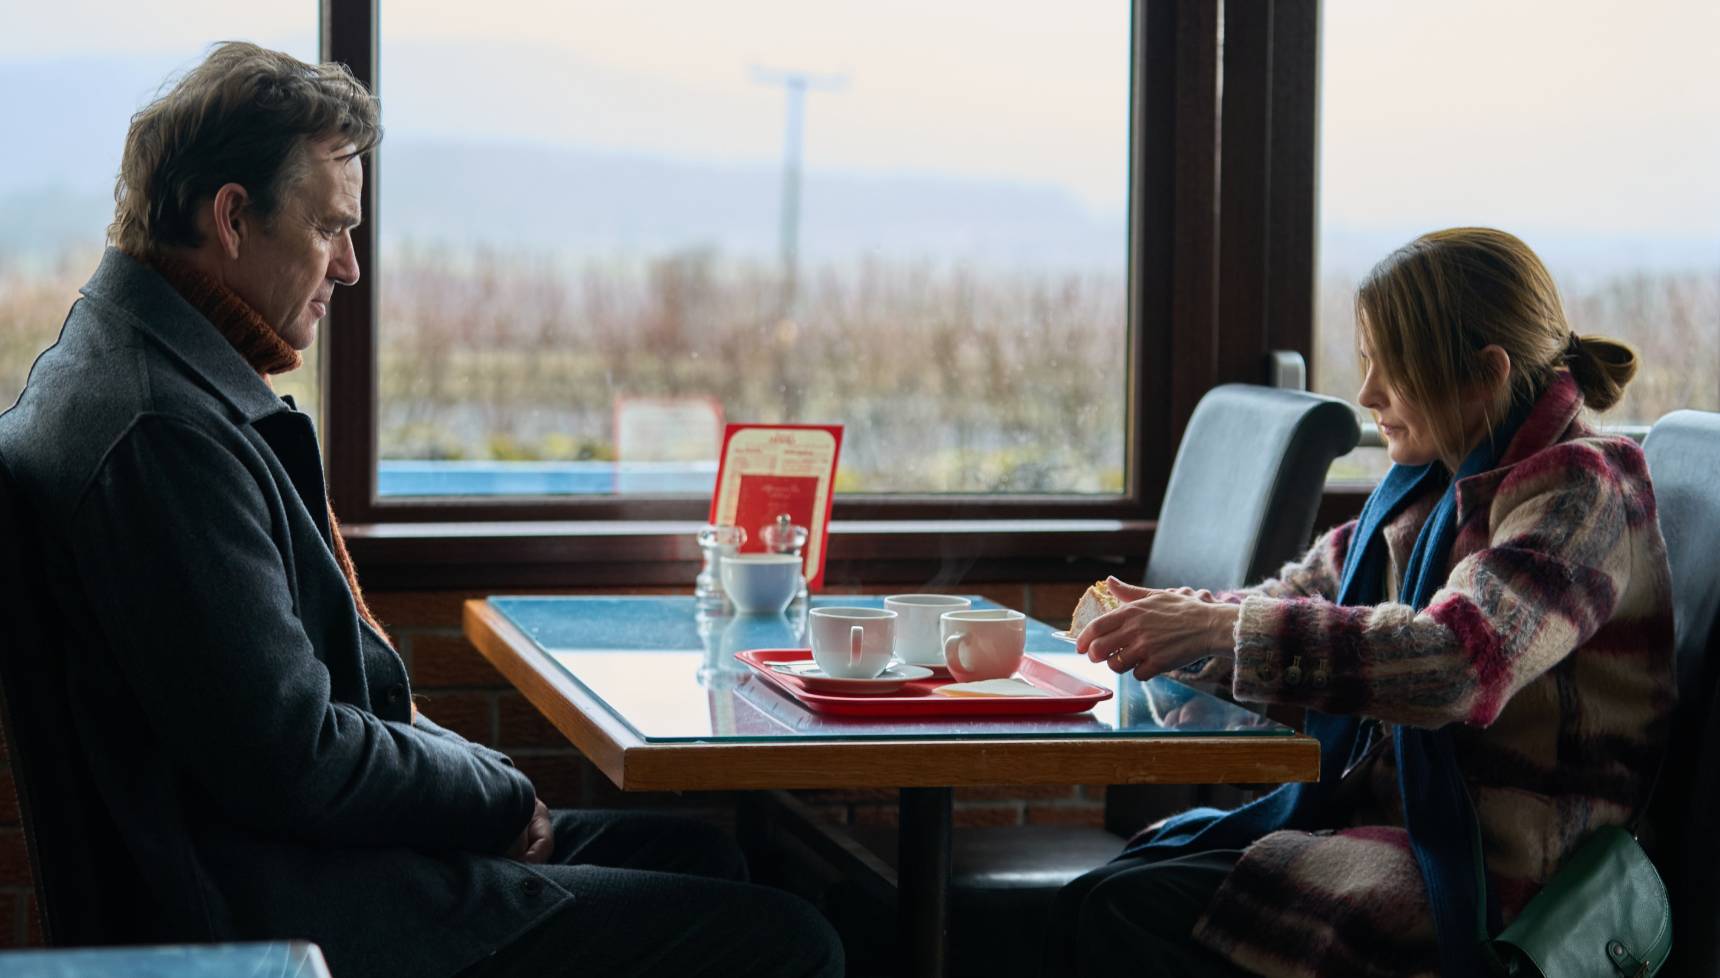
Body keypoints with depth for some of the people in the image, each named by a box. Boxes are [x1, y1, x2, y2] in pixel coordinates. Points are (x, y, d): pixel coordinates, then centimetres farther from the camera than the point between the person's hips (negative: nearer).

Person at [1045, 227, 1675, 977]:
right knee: (1087, 902, -10)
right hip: (1380, 816, 8)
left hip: (1488, 874, -8)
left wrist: (1229, 630, -29)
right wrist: (1182, 616, 2)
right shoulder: (1432, 486, 14)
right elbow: (1303, 593, 23)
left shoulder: (1576, 489, -13)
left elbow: (1458, 660, -29)